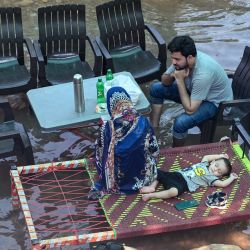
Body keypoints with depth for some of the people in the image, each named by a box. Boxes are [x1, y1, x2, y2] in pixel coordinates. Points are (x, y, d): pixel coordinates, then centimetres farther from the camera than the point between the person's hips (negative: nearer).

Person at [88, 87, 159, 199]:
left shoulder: (108, 128, -24)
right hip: (142, 176, 2)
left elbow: (100, 156, -10)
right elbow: (154, 150, -7)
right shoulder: (143, 122, -20)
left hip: (119, 181, -2)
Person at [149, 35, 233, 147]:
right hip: (194, 91, 8)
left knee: (180, 122, -31)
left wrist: (180, 80, -34)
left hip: (214, 102, -8)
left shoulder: (203, 74, -40)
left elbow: (190, 109, -35)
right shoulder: (181, 59, -19)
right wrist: (172, 75, -26)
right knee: (156, 88, 2)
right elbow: (164, 80, -2)